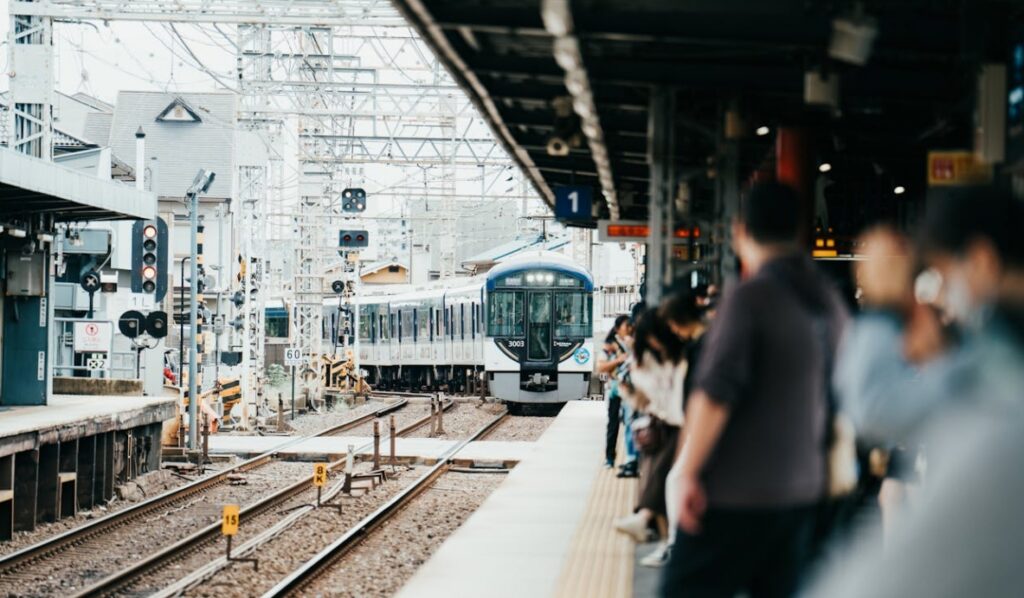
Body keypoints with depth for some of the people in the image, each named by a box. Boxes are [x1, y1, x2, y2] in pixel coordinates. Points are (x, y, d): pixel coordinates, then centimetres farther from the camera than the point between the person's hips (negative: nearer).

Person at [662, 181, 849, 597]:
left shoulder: (750, 298, -13)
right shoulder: (830, 302, 10)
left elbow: (714, 395, -19)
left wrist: (688, 473, -15)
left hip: (738, 490, -7)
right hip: (803, 492, 7)